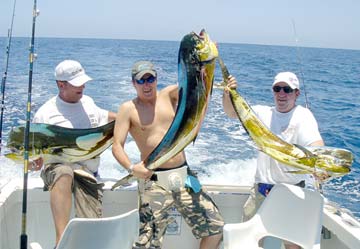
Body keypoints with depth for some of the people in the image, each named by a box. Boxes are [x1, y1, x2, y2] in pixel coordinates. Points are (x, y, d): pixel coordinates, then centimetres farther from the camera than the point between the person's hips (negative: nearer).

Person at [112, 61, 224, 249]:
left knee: (215, 227, 7)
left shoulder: (168, 95, 9)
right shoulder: (128, 109, 0)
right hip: (154, 180, -4)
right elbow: (117, 145, -9)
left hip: (184, 175, 4)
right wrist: (131, 168, -26)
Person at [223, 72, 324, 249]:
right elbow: (231, 112, 2)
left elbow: (316, 145, -29)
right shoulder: (264, 113, 3)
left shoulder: (302, 115, -12)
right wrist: (228, 94, -19)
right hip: (260, 188, 5)